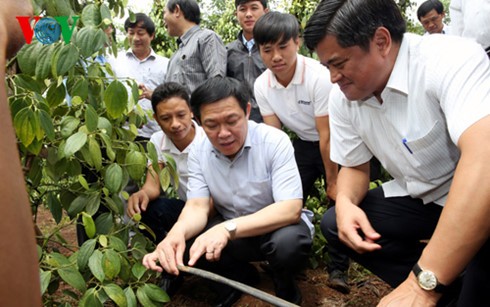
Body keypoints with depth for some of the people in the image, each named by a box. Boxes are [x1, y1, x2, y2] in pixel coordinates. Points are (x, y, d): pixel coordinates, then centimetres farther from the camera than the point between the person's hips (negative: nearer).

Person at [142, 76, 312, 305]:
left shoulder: (275, 142, -22)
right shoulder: (198, 152, -8)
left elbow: (291, 209, -29)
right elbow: (197, 206, -12)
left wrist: (227, 228, -42)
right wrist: (177, 232, -38)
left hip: (276, 226, -3)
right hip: (229, 230, 4)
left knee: (288, 242, -37)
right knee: (183, 244, -21)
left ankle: (284, 283, 1)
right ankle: (241, 276, 7)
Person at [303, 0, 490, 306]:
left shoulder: (453, 60, -26)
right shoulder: (342, 97, -5)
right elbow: (355, 166, 9)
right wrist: (345, 202, -17)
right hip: (420, 200, 7)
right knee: (335, 224, -4)